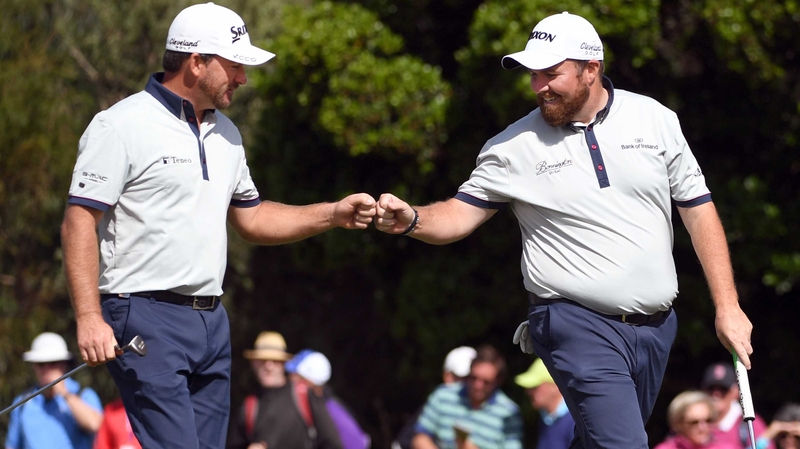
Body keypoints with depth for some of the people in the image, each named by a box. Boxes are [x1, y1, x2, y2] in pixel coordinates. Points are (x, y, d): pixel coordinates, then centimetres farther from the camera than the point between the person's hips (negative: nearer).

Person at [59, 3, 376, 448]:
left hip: (212, 322, 8)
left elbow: (250, 217, 28)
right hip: (147, 317, -8)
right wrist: (89, 317, -19)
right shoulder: (122, 126, -7)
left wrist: (333, 214, 16)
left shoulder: (225, 133, 17)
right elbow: (79, 223, -11)